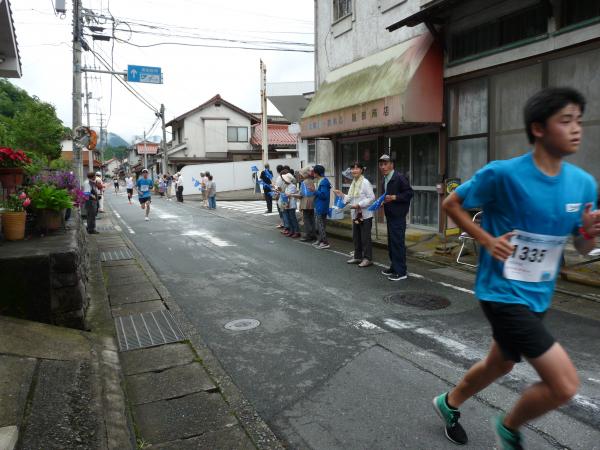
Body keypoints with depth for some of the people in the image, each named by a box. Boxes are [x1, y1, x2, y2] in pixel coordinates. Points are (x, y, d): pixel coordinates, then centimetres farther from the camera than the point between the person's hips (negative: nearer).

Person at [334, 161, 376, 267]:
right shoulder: (353, 183, 12)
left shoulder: (365, 182, -13)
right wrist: (341, 195, 2)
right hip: (355, 215, 8)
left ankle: (368, 259, 7)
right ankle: (357, 257, 26)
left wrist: (359, 205, -21)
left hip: (365, 215, -8)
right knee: (356, 237, 15)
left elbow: (372, 198, -17)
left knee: (365, 238, -2)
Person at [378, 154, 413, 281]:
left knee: (397, 243, -8)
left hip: (398, 216, -9)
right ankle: (394, 267, 25)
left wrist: (394, 197, -21)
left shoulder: (399, 178, -10)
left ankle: (401, 272, -3)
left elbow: (409, 193, -15)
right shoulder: (384, 181, 17)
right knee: (391, 242, 15)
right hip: (390, 216, 9)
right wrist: (383, 202, 8)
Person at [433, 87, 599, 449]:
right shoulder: (503, 174, -19)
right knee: (565, 384, -10)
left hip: (539, 296, 7)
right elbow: (452, 204, -5)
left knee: (501, 365, 24)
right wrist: (488, 240, -16)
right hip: (503, 293, -7)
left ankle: (450, 403, 51)